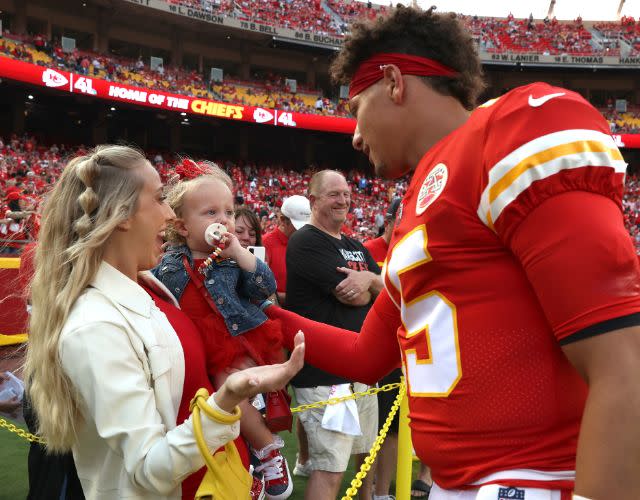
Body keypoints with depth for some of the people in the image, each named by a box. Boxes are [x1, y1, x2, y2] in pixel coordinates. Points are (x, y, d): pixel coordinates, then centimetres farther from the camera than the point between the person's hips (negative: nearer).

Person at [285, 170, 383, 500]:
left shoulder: (356, 247, 17)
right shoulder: (306, 242, -10)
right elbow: (354, 296, -17)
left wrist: (369, 278, -14)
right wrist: (375, 285, 5)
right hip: (324, 371, -9)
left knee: (366, 452, 21)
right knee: (330, 468, -8)